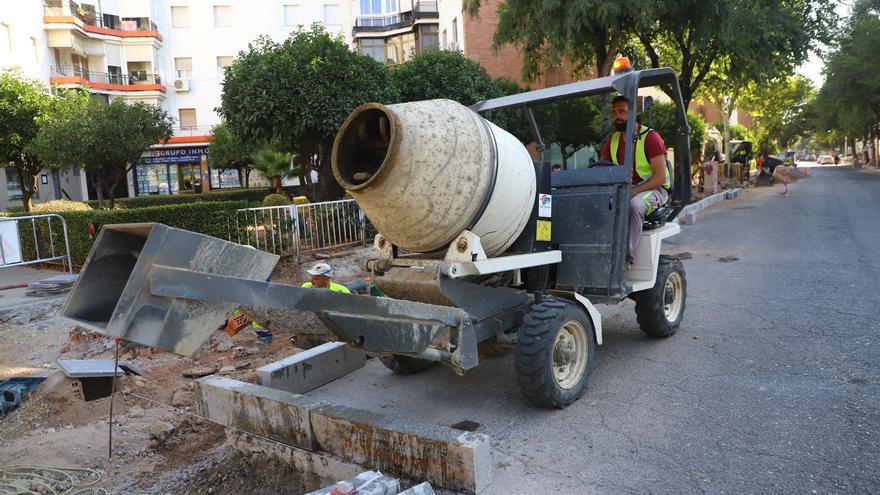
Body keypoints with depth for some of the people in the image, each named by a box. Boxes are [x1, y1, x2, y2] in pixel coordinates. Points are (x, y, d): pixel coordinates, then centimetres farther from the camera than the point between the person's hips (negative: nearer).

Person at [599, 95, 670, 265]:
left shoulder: (650, 137, -8)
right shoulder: (613, 141, 10)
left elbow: (660, 177, -15)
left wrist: (634, 191, -27)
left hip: (653, 188, -5)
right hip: (623, 189, 5)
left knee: (634, 204, -38)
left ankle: (627, 256, -32)